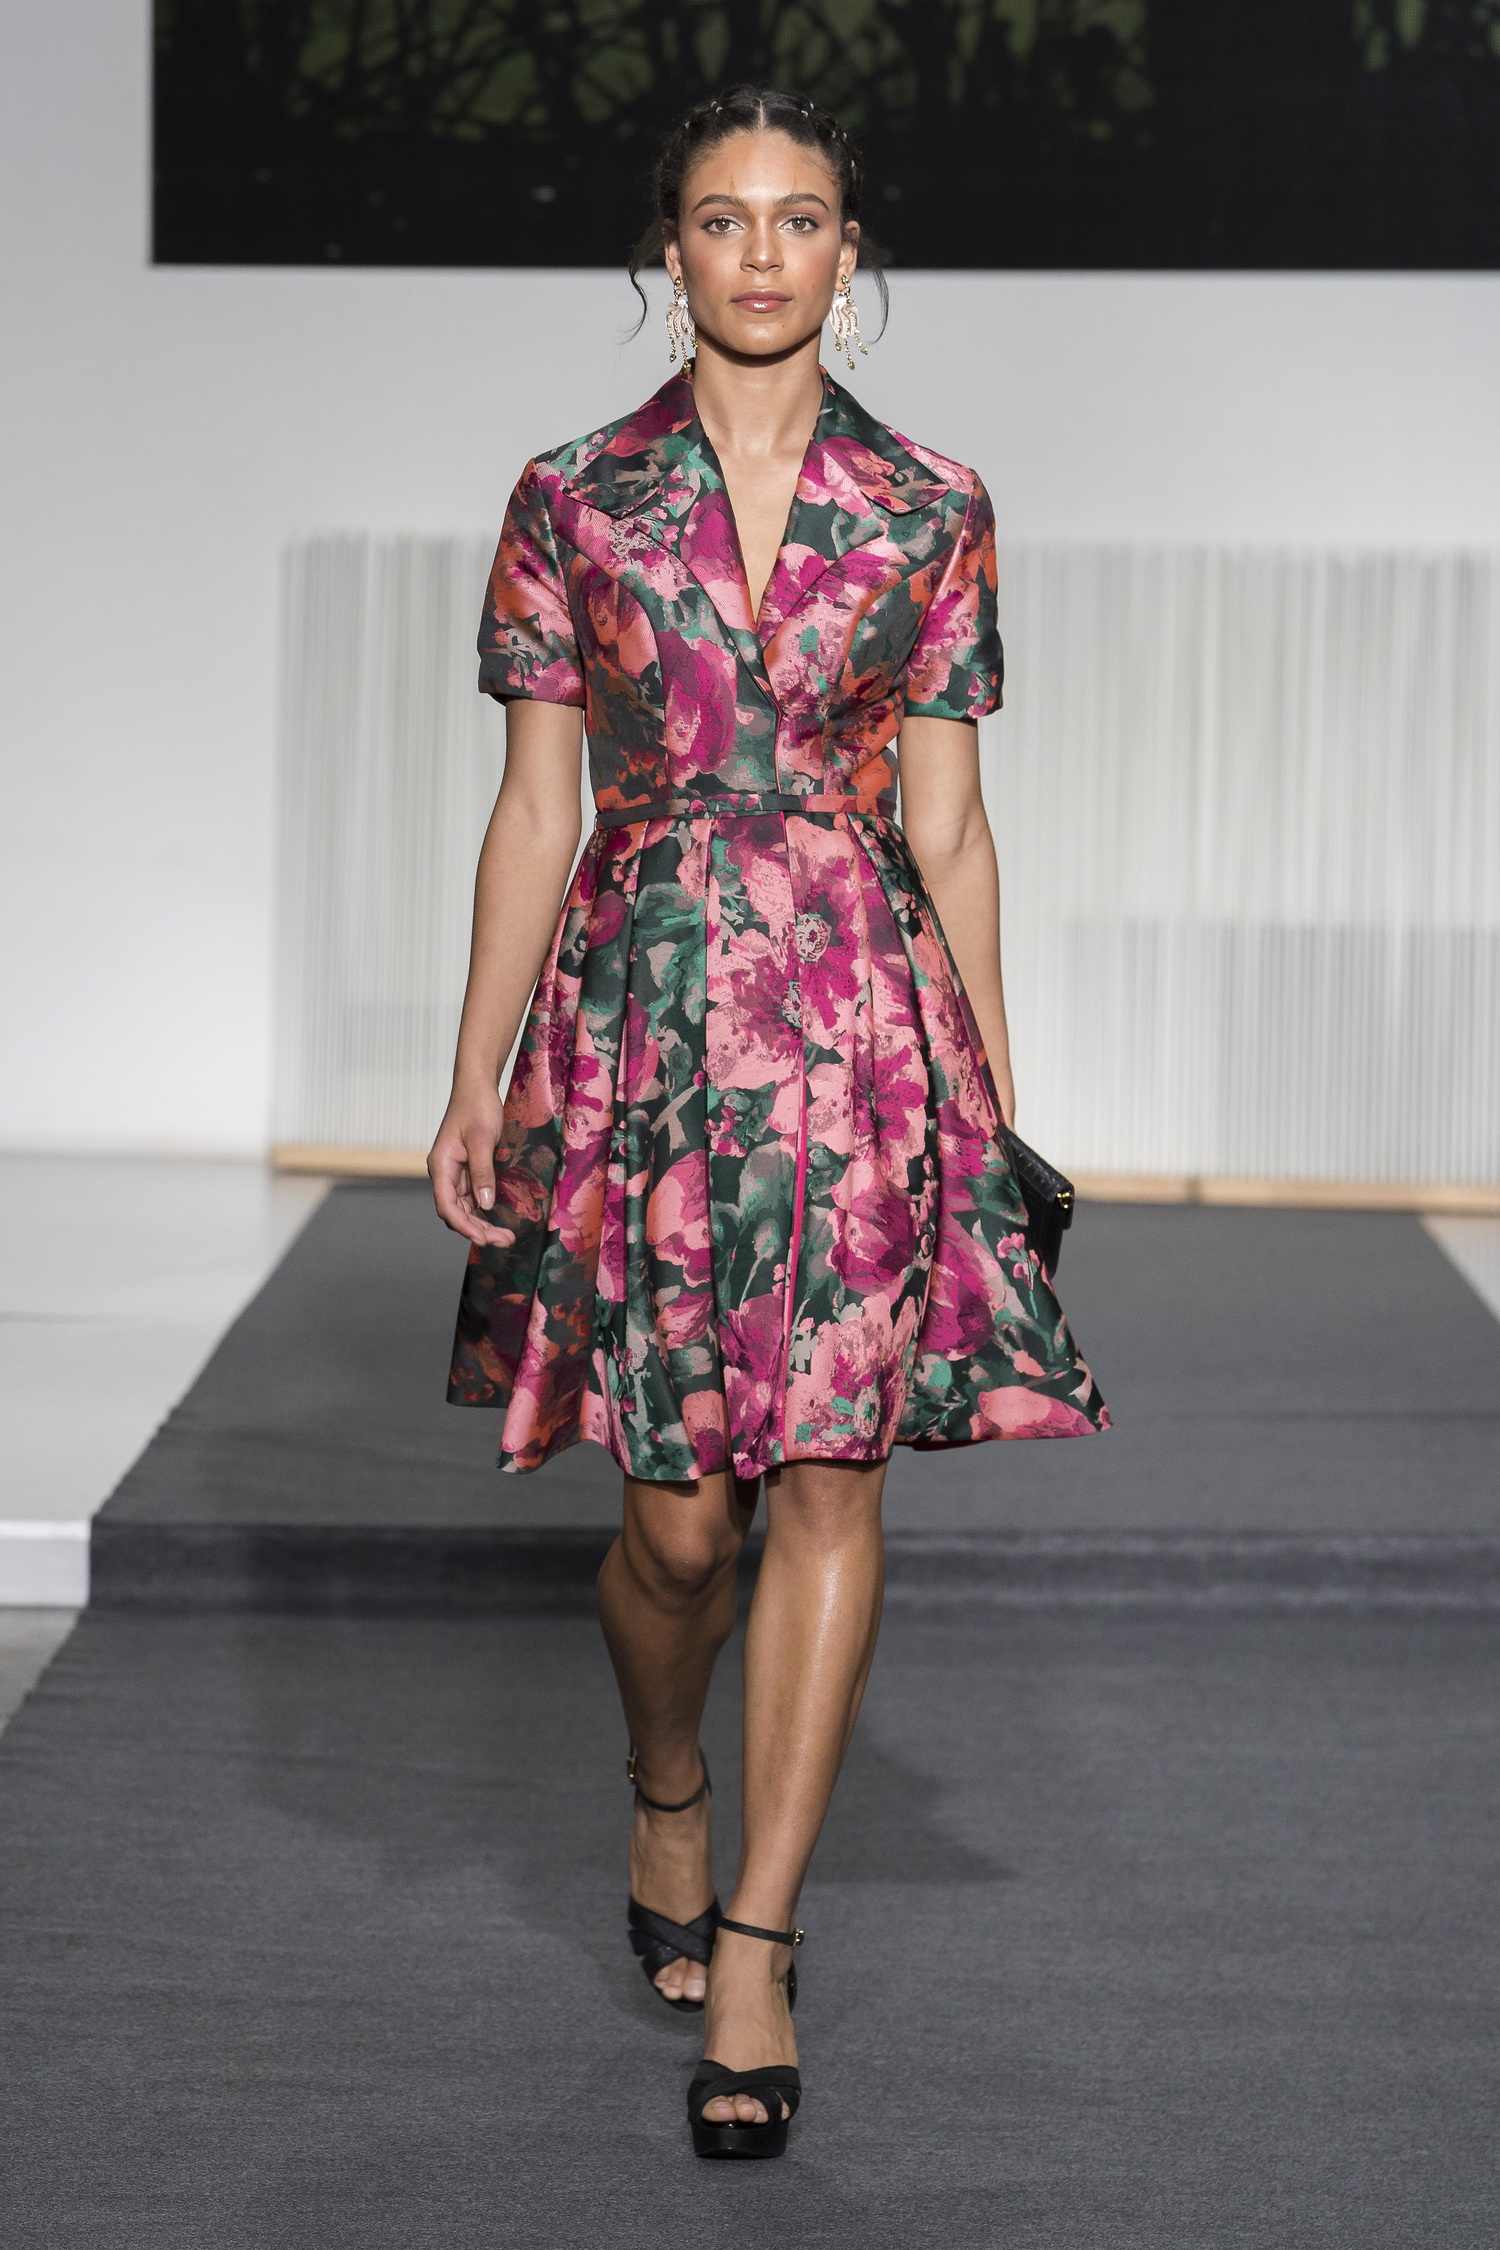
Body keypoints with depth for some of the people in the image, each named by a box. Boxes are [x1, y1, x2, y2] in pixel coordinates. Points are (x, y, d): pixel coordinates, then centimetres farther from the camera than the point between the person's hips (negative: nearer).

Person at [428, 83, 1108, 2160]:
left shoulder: (930, 512, 6)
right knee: (681, 1512, 1)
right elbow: (536, 812, 6)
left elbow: (947, 826, 8)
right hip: (639, 1011, 0)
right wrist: (476, 1084, 3)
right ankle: (666, 1805, 32)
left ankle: (755, 1947, 0)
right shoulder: (575, 502, 4)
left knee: (829, 1479, -6)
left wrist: (998, 1096, 7)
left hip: (859, 1014, 0)